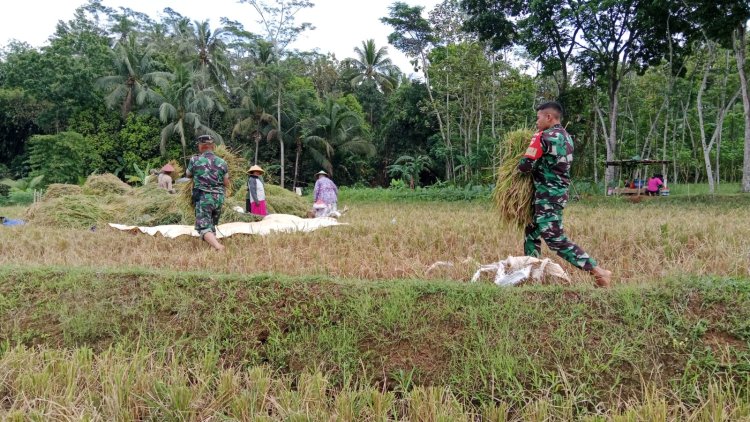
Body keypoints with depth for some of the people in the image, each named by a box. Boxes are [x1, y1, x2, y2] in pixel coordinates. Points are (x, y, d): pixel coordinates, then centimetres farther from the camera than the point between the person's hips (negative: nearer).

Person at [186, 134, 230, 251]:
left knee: (204, 227, -9)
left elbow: (188, 174, 14)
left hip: (203, 198, -4)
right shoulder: (222, 162, 0)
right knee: (212, 225, 23)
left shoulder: (195, 160, -6)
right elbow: (227, 184, 6)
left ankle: (219, 248, -31)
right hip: (218, 198, 4)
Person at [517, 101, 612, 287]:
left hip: (547, 195, -10)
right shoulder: (567, 138, 13)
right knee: (532, 232, 19)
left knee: (556, 239, -8)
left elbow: (526, 165, -17)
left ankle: (598, 272, -10)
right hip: (559, 192, 10)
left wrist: (520, 167, 4)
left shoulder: (543, 137, -15)